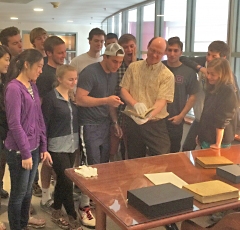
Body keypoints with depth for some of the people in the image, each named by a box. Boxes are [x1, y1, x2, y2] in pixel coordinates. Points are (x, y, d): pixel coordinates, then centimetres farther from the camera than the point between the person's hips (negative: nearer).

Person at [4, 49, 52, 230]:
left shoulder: (33, 86, 8)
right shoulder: (14, 88, -15)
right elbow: (14, 124, -18)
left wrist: (44, 147, 10)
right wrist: (25, 153, -15)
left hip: (34, 147, 7)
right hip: (19, 151, -7)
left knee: (28, 191, 17)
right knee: (18, 194, 7)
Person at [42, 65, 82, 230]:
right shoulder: (51, 98, -13)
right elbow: (44, 123, -11)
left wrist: (78, 141, 10)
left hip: (72, 144, 6)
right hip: (57, 146, -6)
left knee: (62, 180, 15)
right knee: (67, 181, -3)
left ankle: (56, 213, 31)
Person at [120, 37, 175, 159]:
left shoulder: (167, 75, -6)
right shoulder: (133, 67, 5)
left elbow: (161, 101, -14)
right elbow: (123, 90, 3)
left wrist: (148, 115, -33)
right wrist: (135, 104, -17)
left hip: (155, 123, -2)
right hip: (133, 121, 3)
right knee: (135, 161, 16)